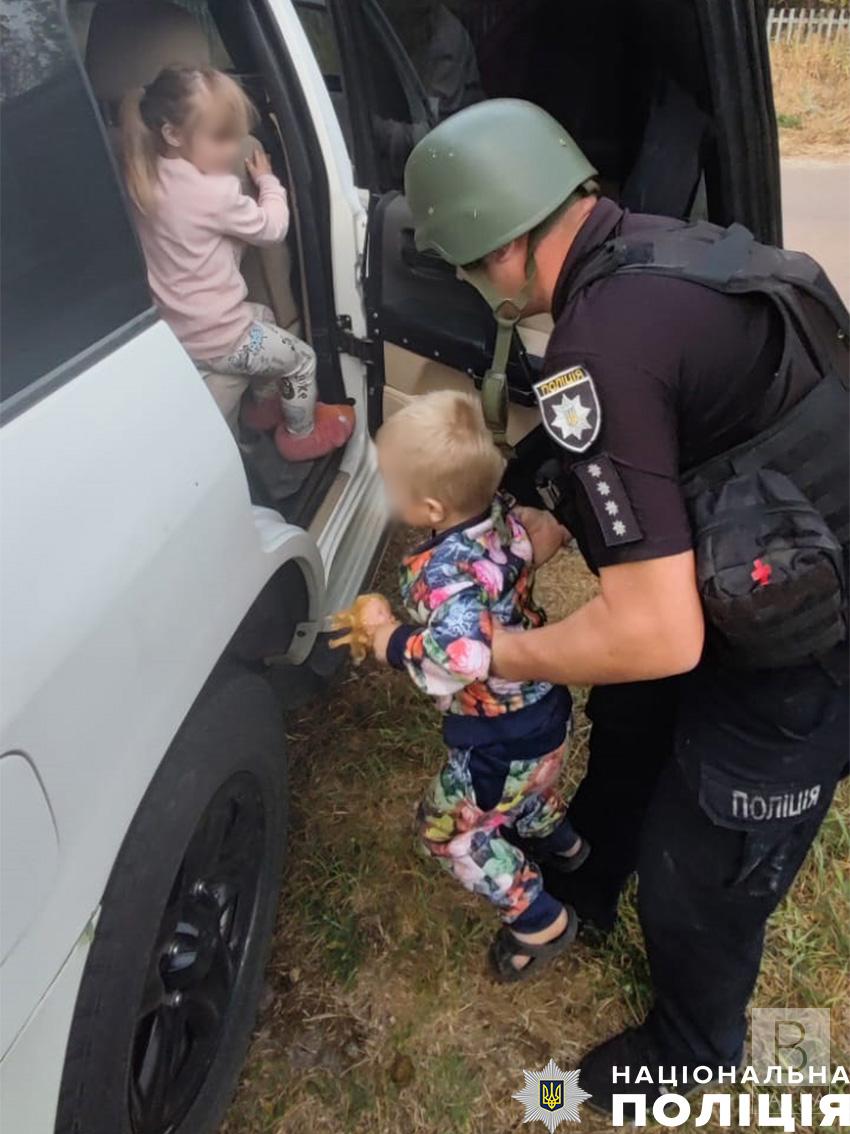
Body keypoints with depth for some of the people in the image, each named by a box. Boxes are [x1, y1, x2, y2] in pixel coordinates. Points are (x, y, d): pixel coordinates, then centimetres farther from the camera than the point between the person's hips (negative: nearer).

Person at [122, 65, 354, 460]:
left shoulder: (147, 178, -3)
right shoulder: (215, 193, -26)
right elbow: (272, 227, -10)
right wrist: (268, 181, 6)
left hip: (174, 327, 8)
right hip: (215, 339, -8)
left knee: (264, 316, 34)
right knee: (302, 359, 14)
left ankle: (264, 405, 46)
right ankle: (302, 435, 33)